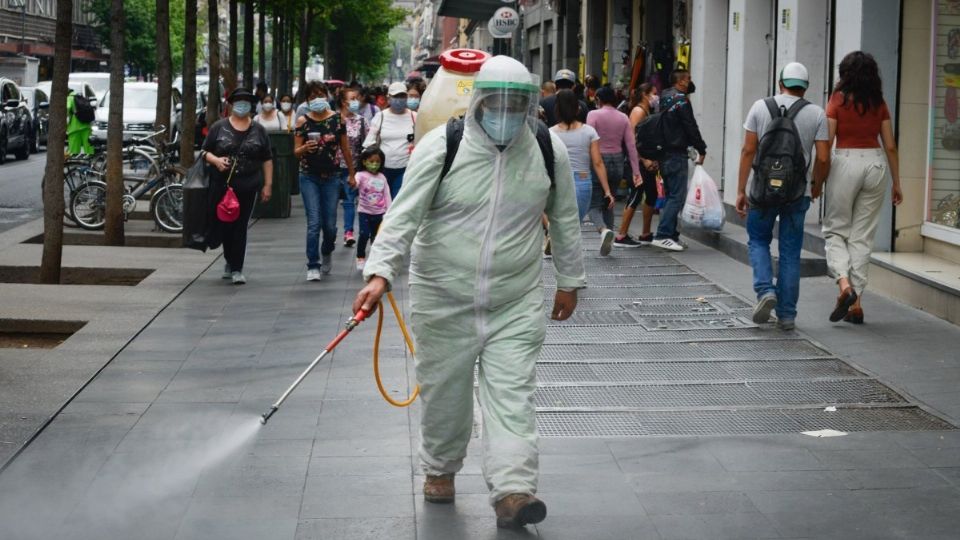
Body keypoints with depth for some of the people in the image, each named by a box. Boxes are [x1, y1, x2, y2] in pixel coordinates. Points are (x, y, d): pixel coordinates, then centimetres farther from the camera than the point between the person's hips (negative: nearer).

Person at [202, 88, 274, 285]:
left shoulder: (258, 130, 8)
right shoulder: (219, 127, 5)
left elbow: (267, 159, 9)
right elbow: (205, 151, 6)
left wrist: (268, 184, 4)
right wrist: (215, 160, -15)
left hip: (247, 187, 0)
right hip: (222, 185, 0)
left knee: (240, 227, -2)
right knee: (223, 224, 3)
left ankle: (236, 269, 3)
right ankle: (230, 261, 26)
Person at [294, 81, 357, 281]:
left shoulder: (337, 119, 1)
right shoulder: (303, 121, -1)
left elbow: (346, 149, 8)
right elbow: (296, 152, 1)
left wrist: (351, 174, 12)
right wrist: (305, 148, -21)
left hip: (331, 177, 1)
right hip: (309, 177, -1)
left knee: (330, 225, 5)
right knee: (314, 223, -8)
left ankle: (327, 253, 35)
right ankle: (313, 266, -2)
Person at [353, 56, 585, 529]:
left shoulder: (549, 151, -3)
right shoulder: (440, 147, -12)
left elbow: (565, 219, 10)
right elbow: (403, 216, -16)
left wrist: (569, 281, 15)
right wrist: (380, 273, -28)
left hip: (516, 303, 1)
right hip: (444, 299, -1)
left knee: (511, 393, -7)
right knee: (444, 392, 12)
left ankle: (512, 489, -11)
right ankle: (440, 469, 35)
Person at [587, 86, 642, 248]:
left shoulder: (594, 114, -7)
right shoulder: (623, 118, 5)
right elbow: (631, 145, 2)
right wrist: (636, 171, 4)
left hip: (599, 161, -5)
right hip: (617, 161, 5)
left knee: (594, 203, 0)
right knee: (608, 202, 17)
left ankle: (605, 230, -25)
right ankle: (610, 236, 16)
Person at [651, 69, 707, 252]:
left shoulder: (665, 99, 14)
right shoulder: (681, 100, -13)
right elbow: (691, 127, -13)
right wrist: (701, 149, -1)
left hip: (664, 153, 9)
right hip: (677, 154, -9)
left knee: (671, 195, 14)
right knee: (677, 197, -9)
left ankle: (671, 235, 16)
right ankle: (663, 235, -14)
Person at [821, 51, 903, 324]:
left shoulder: (838, 101, -4)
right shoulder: (879, 104, 5)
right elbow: (890, 147, 6)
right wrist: (896, 183, 13)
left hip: (845, 163, -3)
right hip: (876, 164, 3)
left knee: (835, 230, 10)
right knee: (863, 236, 9)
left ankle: (844, 284, -14)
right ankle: (856, 303, 8)